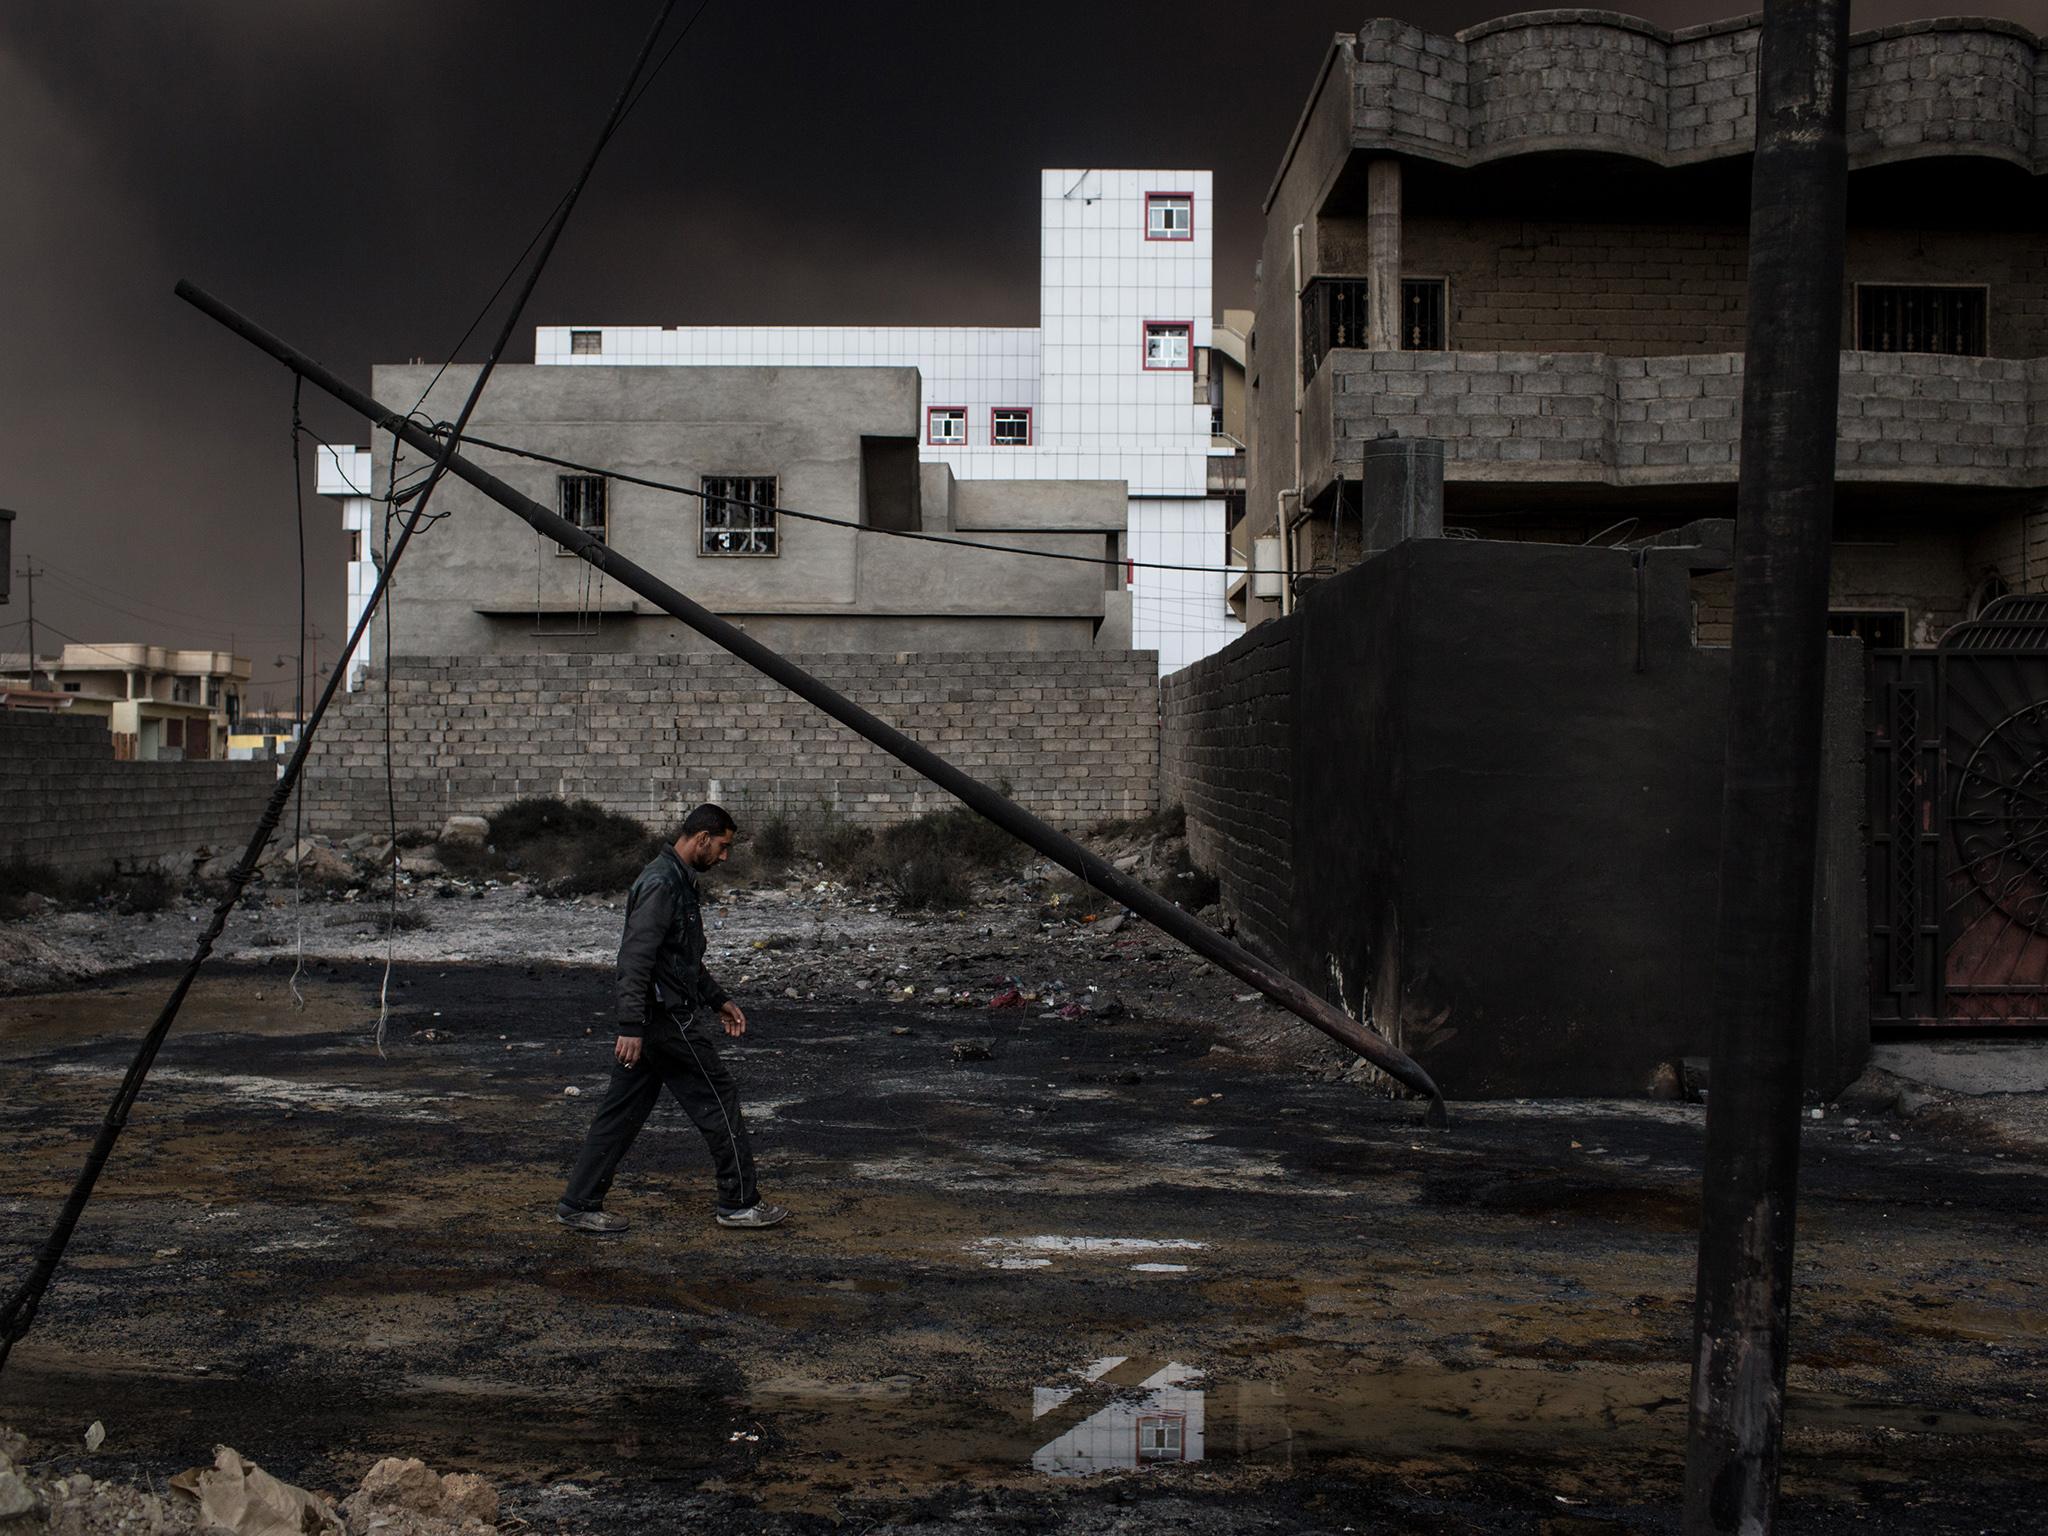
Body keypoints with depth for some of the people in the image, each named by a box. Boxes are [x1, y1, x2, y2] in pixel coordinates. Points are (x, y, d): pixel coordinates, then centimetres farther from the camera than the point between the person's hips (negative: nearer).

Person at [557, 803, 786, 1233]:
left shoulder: (678, 881, 16)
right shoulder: (661, 884, -18)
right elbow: (635, 959, -25)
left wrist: (718, 1000, 28)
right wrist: (631, 1027, -29)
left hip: (647, 1022, 10)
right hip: (667, 1020, -10)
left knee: (623, 1112, 10)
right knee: (719, 1101, 0)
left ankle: (579, 1204, 12)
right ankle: (739, 1202, 9)